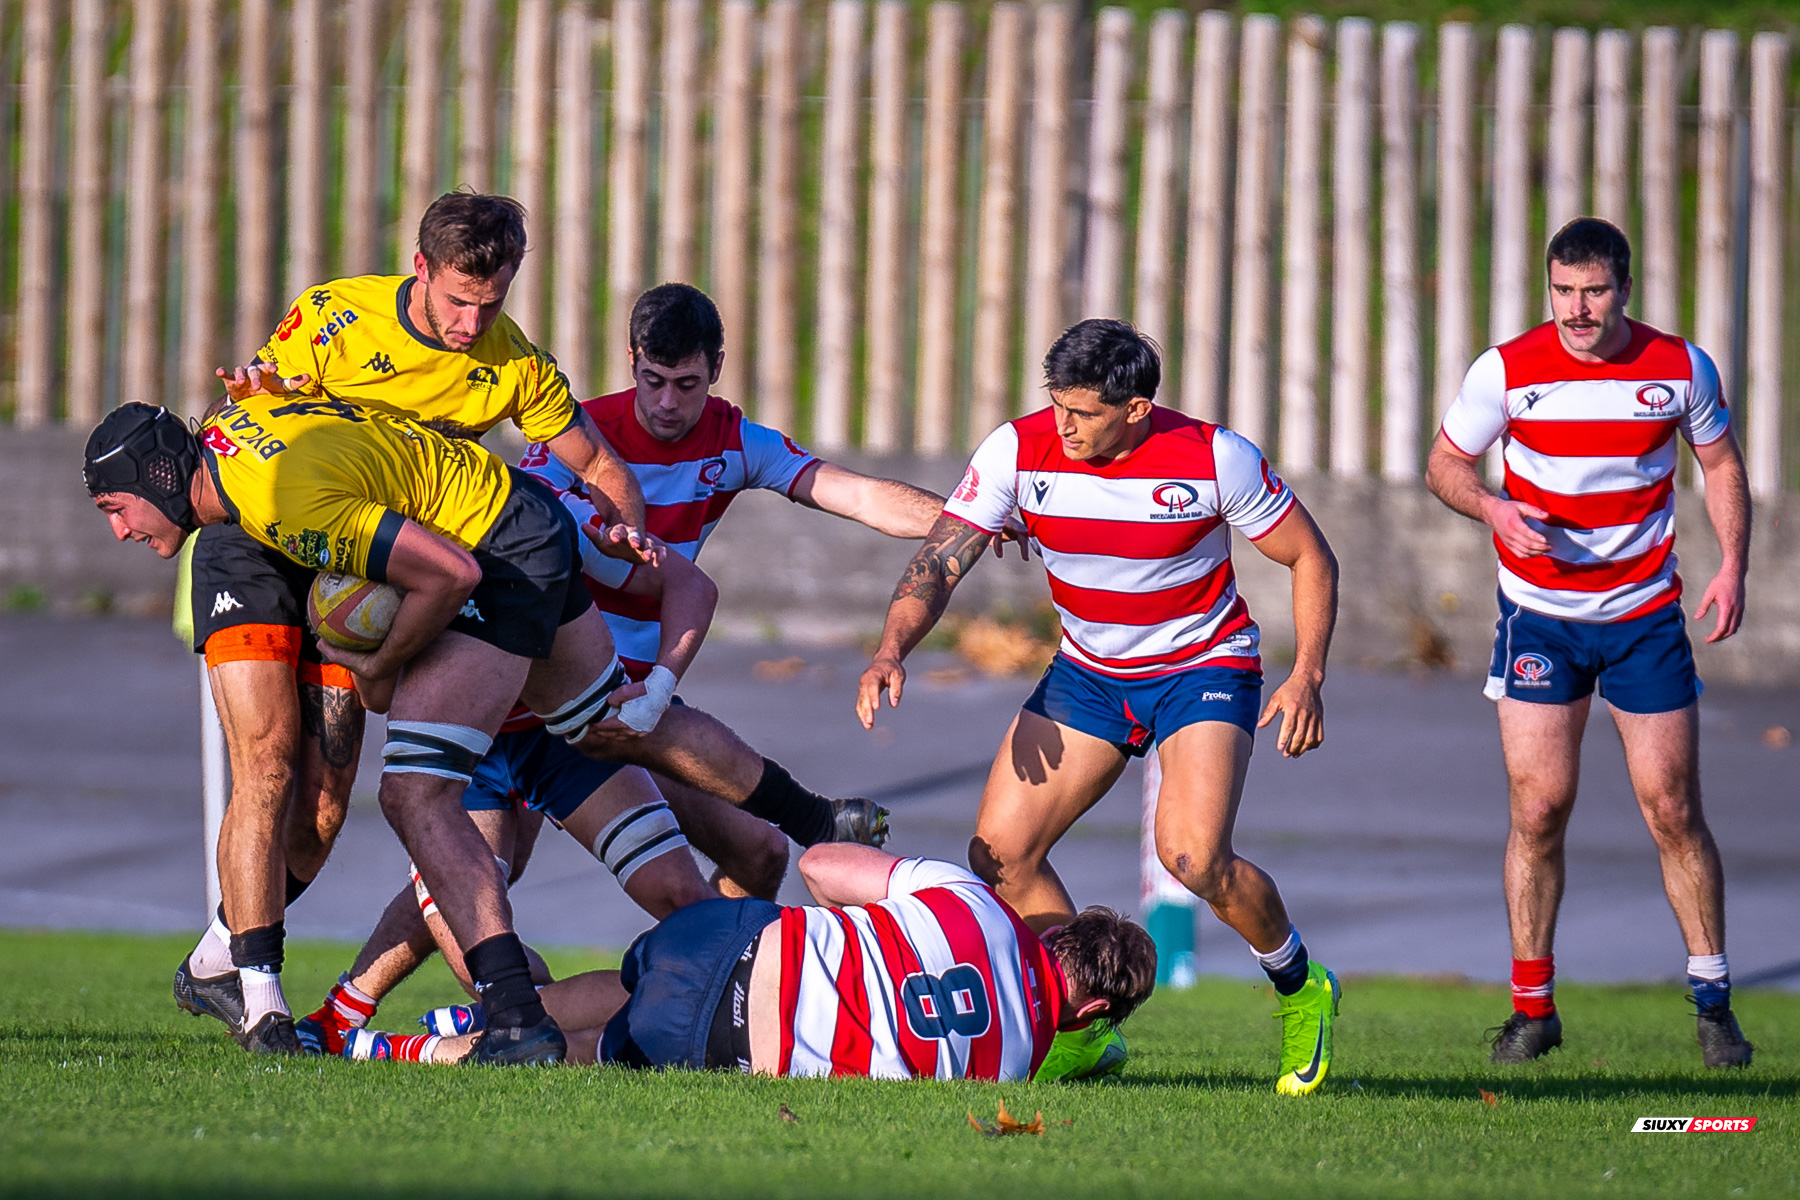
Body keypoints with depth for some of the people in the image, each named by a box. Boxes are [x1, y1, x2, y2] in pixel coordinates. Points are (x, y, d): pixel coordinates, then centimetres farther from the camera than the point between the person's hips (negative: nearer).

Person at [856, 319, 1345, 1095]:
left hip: (1204, 668, -4)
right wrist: (893, 649, -34)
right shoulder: (1019, 451, -15)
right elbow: (940, 561, -16)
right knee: (1000, 852, -7)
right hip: (1088, 673, 4)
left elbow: (1309, 557, -8)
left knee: (1193, 856, -26)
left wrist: (1307, 676, -18)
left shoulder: (1214, 458, -21)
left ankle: (1298, 985, 3)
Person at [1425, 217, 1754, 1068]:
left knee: (1673, 812, -2)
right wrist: (1493, 509, -20)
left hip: (1646, 614, 1)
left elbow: (1720, 463, 9)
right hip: (1540, 614, -1)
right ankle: (1532, 1007, 6)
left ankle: (1713, 1003, 10)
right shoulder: (1507, 372, -10)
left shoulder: (1681, 368, -5)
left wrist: (1732, 565, -4)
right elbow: (1445, 464, 1)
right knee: (1538, 810, -6)